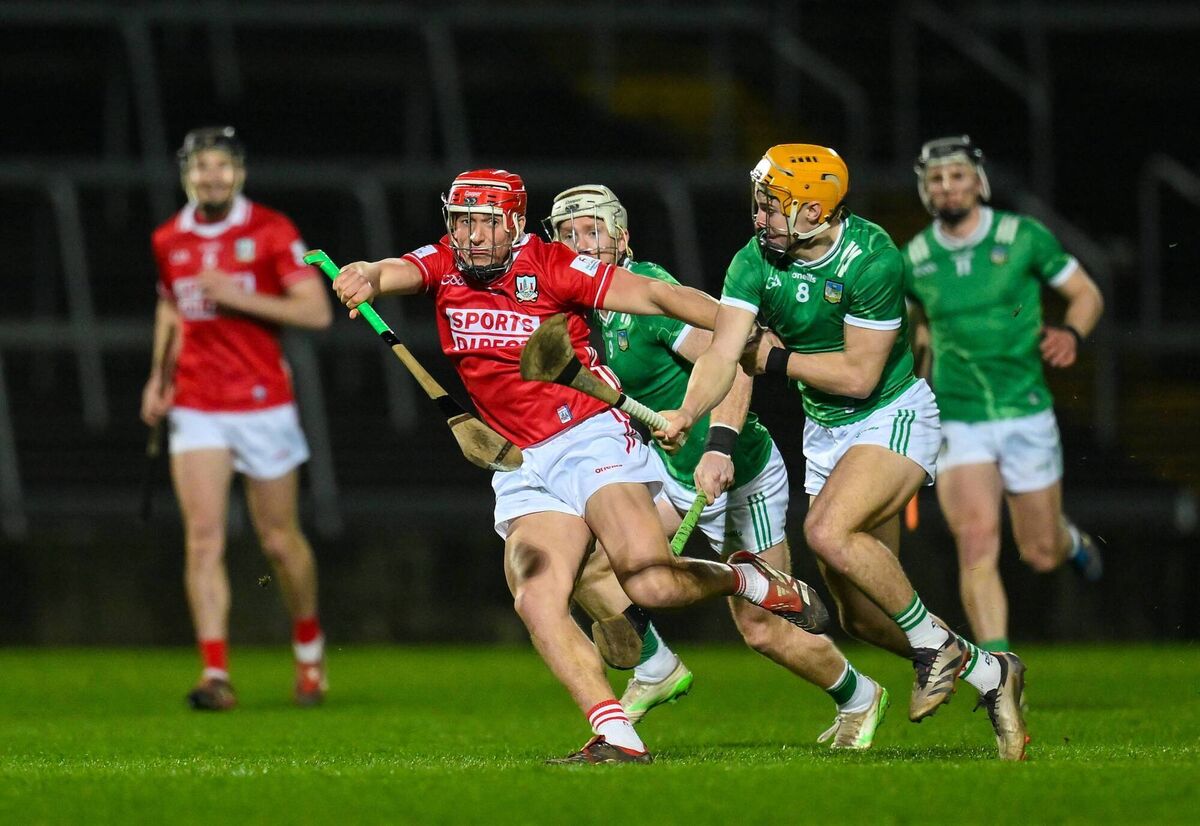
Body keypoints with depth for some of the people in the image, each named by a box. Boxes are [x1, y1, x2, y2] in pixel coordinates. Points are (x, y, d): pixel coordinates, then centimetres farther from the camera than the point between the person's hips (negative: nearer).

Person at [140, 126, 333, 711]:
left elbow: (317, 312, -11)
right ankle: (215, 674, -15)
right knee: (203, 539, -12)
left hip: (263, 405, -2)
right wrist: (159, 376, 13)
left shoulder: (271, 232, -6)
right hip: (195, 410, 2)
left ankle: (309, 647, 34)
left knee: (279, 541, 8)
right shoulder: (168, 241, 6)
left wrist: (238, 295, -19)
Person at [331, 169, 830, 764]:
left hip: (589, 437, -4)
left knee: (649, 582, -22)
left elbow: (656, 295, -5)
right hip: (524, 469, 4)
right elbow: (400, 271, -15)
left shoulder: (551, 267, -5)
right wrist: (368, 278, -40)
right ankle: (617, 737, -19)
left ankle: (750, 581, 9)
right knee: (536, 599, -19)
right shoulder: (443, 267, 6)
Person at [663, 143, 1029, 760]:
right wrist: (688, 413, -35)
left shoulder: (871, 259, -23)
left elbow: (859, 374, -22)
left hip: (894, 417, -7)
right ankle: (990, 674, 25)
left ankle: (936, 644, -12)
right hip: (825, 432, 7)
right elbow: (724, 351, -18)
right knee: (862, 616, 6)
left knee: (828, 532, -32)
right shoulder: (755, 261, -8)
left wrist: (776, 358, -14)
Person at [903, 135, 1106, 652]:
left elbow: (1086, 293, 4)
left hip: (1026, 415, -1)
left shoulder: (1023, 237, -4)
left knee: (1040, 555, 7)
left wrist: (1071, 333, -14)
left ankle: (1070, 541, 46)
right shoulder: (914, 260, 2)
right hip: (958, 424, 1)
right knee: (975, 541, -20)